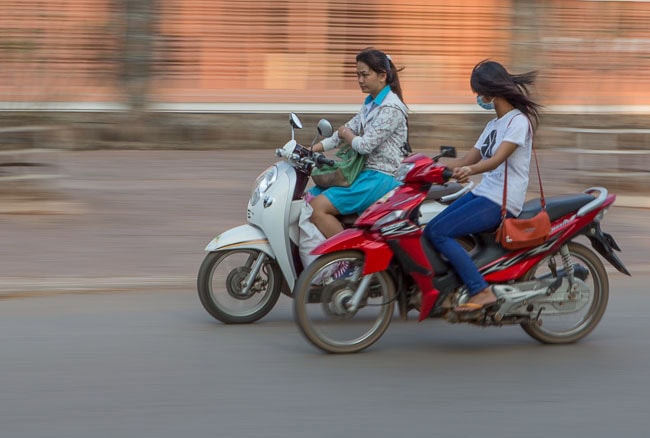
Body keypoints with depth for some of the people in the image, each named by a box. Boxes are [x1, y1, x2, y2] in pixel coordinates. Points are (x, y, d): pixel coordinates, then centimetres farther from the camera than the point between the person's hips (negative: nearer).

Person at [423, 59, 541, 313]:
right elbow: (469, 159, 19)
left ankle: (481, 292, -23)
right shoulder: (494, 125, 21)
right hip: (483, 194, 9)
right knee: (429, 231, -6)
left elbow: (496, 160, -24)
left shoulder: (518, 121, -9)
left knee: (439, 233, -22)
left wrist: (468, 170, -43)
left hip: (502, 201, -9)